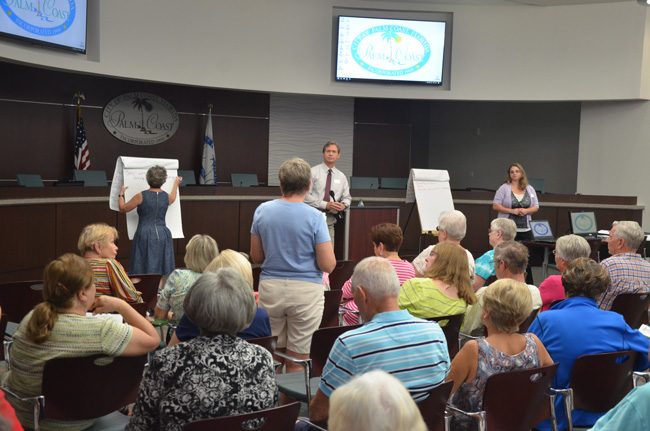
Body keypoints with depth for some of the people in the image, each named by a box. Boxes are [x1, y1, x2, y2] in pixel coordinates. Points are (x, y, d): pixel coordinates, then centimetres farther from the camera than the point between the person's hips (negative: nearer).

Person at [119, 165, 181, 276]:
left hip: (145, 234, -3)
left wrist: (121, 194, 22)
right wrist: (176, 183, 48)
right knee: (163, 268, 7)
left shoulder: (141, 196, -6)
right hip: (163, 234, 3)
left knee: (144, 269, 0)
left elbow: (123, 208, 5)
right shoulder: (167, 197, 5)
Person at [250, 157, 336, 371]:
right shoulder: (315, 217, -11)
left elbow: (256, 257, 7)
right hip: (306, 290, -3)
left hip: (270, 287, 3)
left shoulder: (262, 211, 0)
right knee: (297, 361, 7)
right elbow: (328, 265, -12)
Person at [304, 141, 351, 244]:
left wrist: (344, 205, -6)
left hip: (330, 221, 4)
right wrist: (325, 205, -18)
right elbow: (306, 195, -9)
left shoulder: (341, 177, 13)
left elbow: (347, 197, 19)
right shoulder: (313, 172, -2)